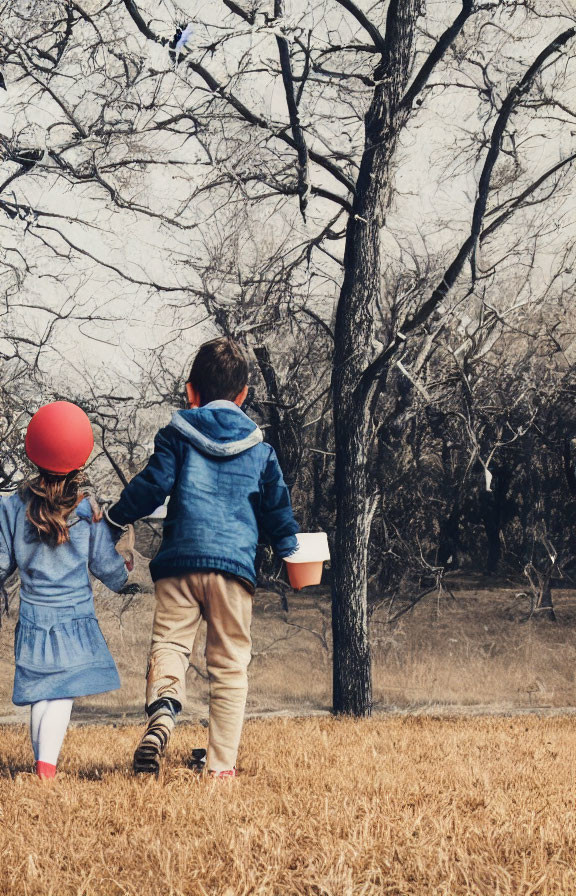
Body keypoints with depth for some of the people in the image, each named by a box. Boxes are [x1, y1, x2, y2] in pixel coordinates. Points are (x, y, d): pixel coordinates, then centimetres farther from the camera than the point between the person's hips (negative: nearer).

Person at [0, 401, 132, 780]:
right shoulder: (88, 511, -4)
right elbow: (107, 566, 1)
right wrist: (124, 574, 23)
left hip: (33, 617, 2)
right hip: (76, 619, -2)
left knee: (41, 693, 11)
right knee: (64, 692, -2)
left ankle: (42, 762, 14)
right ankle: (48, 762, -17)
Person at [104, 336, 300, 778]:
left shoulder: (178, 435, 6)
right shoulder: (260, 447, 12)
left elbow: (152, 485, -1)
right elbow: (277, 508, 14)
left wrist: (115, 516, 15)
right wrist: (290, 551, 29)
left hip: (180, 561, -1)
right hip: (236, 564, 1)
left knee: (169, 641, 0)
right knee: (230, 665, 5)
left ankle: (163, 707, -33)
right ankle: (221, 763, 3)